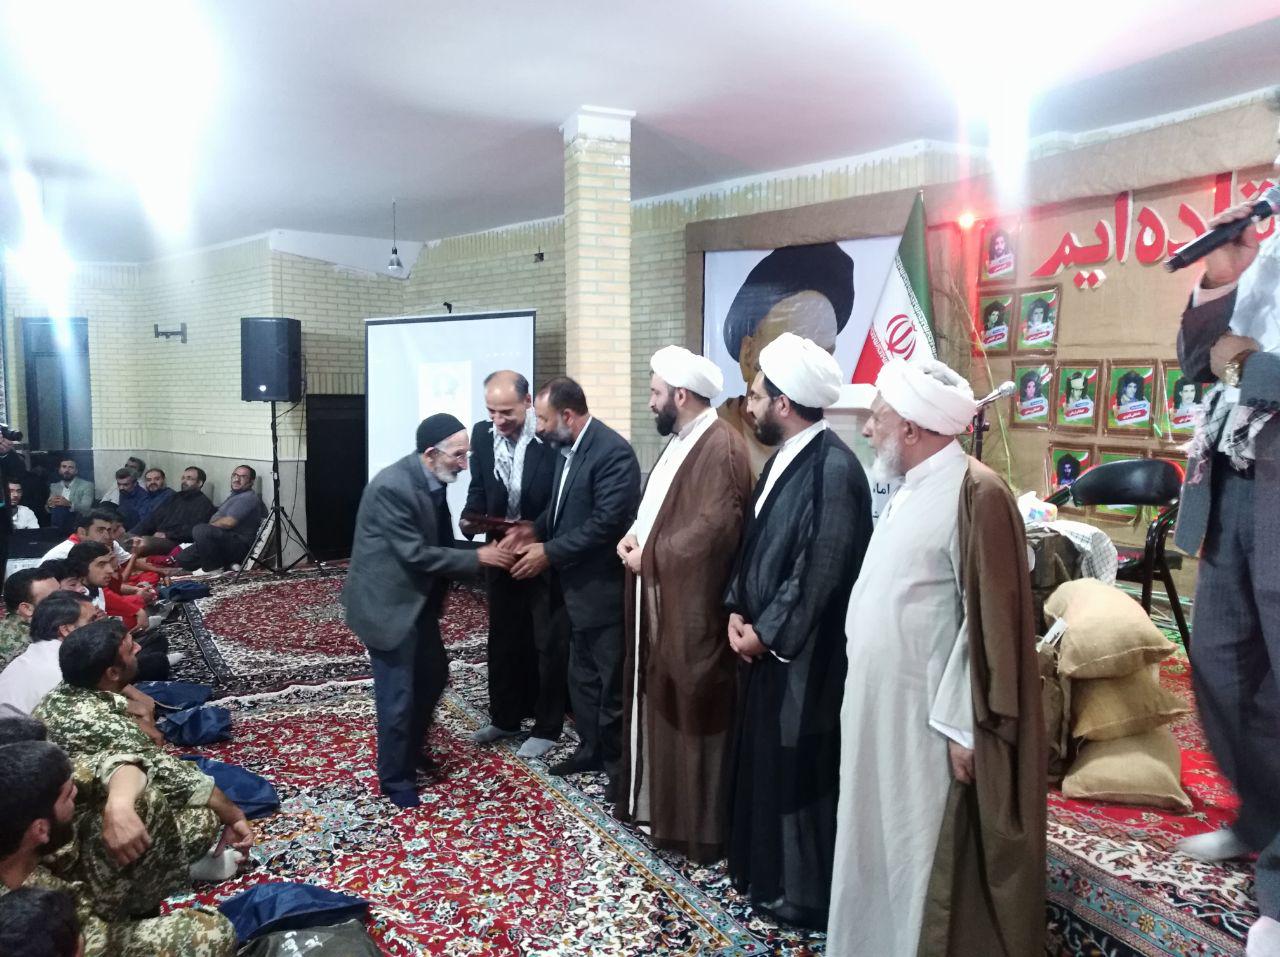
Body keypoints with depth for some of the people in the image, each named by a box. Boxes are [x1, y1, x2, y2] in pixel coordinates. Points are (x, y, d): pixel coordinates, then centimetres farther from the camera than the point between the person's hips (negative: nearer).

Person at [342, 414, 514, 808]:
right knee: (398, 695, 1)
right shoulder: (391, 487, -27)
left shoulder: (431, 480, 1)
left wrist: (482, 551, -4)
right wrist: (477, 558, -22)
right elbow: (416, 554, -27)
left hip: (418, 600, 9)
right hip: (388, 602, -9)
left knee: (434, 674, 21)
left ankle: (412, 747, 43)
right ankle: (395, 778, 21)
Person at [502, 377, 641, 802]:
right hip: (576, 584, 9)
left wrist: (550, 552, -20)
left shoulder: (613, 451, -21)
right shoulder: (566, 448, 5)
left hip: (603, 588, -9)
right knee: (581, 676, 21)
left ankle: (619, 763, 23)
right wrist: (536, 530, -3)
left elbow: (607, 521, -25)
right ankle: (591, 748, 38)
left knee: (612, 681, 6)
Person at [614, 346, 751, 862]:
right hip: (659, 597, 10)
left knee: (691, 711, 2)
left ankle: (697, 826, 17)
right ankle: (656, 802, 34)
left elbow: (714, 528, -26)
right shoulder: (679, 441, 13)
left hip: (691, 605, -10)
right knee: (658, 702, 18)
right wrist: (635, 535, 1)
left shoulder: (721, 447, -19)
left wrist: (649, 557, -16)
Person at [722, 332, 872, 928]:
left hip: (800, 653, -9)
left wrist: (764, 632, -14)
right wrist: (737, 612, 2)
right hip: (763, 643, 9)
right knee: (764, 760, 20)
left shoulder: (834, 467, -21)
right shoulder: (782, 458, 8)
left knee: (798, 770, 6)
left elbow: (820, 572, -23)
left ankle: (804, 892, 25)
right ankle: (764, 870, 38)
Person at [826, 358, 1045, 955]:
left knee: (928, 858, 6)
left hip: (930, 718, -9)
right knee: (881, 847, 19)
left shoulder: (976, 494, -18)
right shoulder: (912, 489, 11)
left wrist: (962, 727, -19)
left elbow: (988, 619, -20)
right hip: (883, 708, 9)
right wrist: (860, 692, 16)